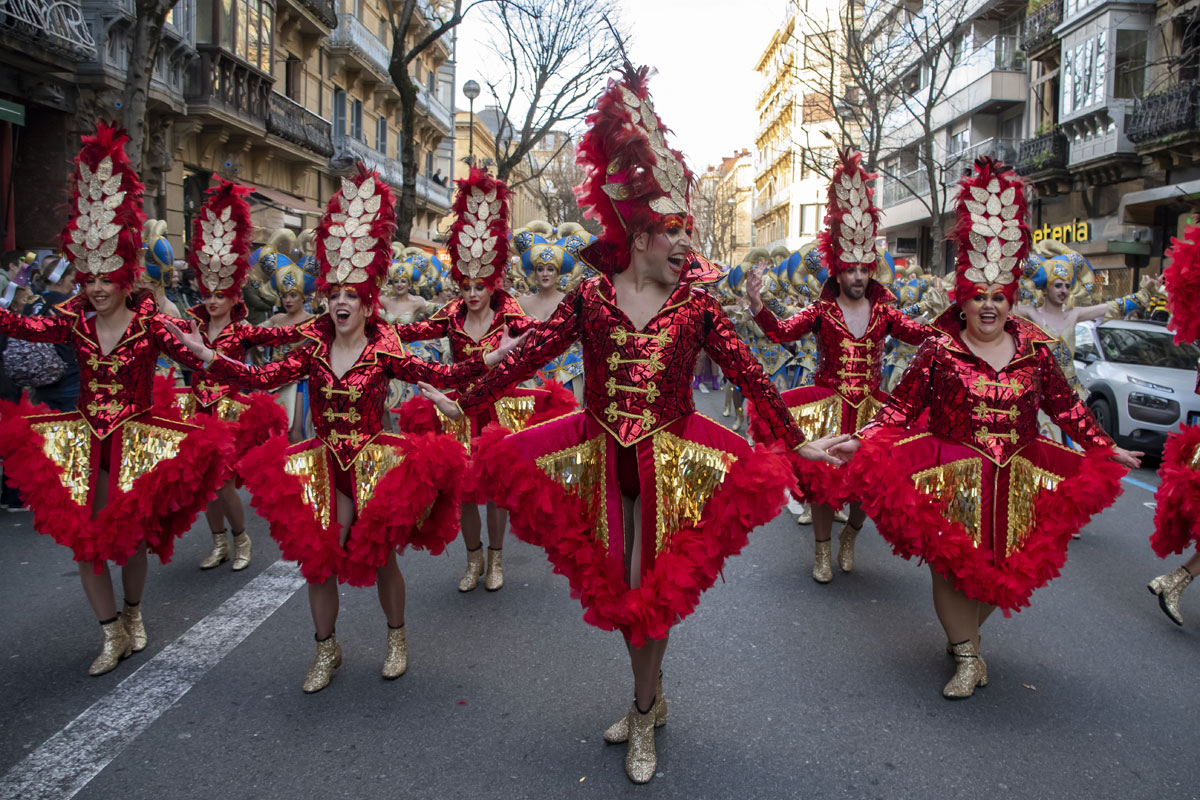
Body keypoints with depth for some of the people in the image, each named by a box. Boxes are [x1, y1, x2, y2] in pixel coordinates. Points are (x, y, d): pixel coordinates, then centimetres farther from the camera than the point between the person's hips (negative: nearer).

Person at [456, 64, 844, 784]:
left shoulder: (697, 305, -3)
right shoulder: (591, 297, -4)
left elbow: (750, 374, -1)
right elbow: (527, 357, -2)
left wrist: (799, 441, 1)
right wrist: (461, 405, -2)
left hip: (670, 459, -1)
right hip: (600, 457, 1)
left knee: (656, 585, 6)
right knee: (618, 584, 12)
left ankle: (644, 717, 26)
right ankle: (651, 698, 36)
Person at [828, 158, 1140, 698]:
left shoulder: (1034, 348, 4)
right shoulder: (938, 350, -6)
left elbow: (1064, 404, 13)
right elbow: (903, 406, -5)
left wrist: (1103, 448, 14)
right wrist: (863, 442, -17)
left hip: (1015, 476, 4)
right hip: (952, 475, -3)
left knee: (1003, 563, 9)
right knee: (951, 561, 0)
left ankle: (962, 634, 32)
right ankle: (968, 656, 18)